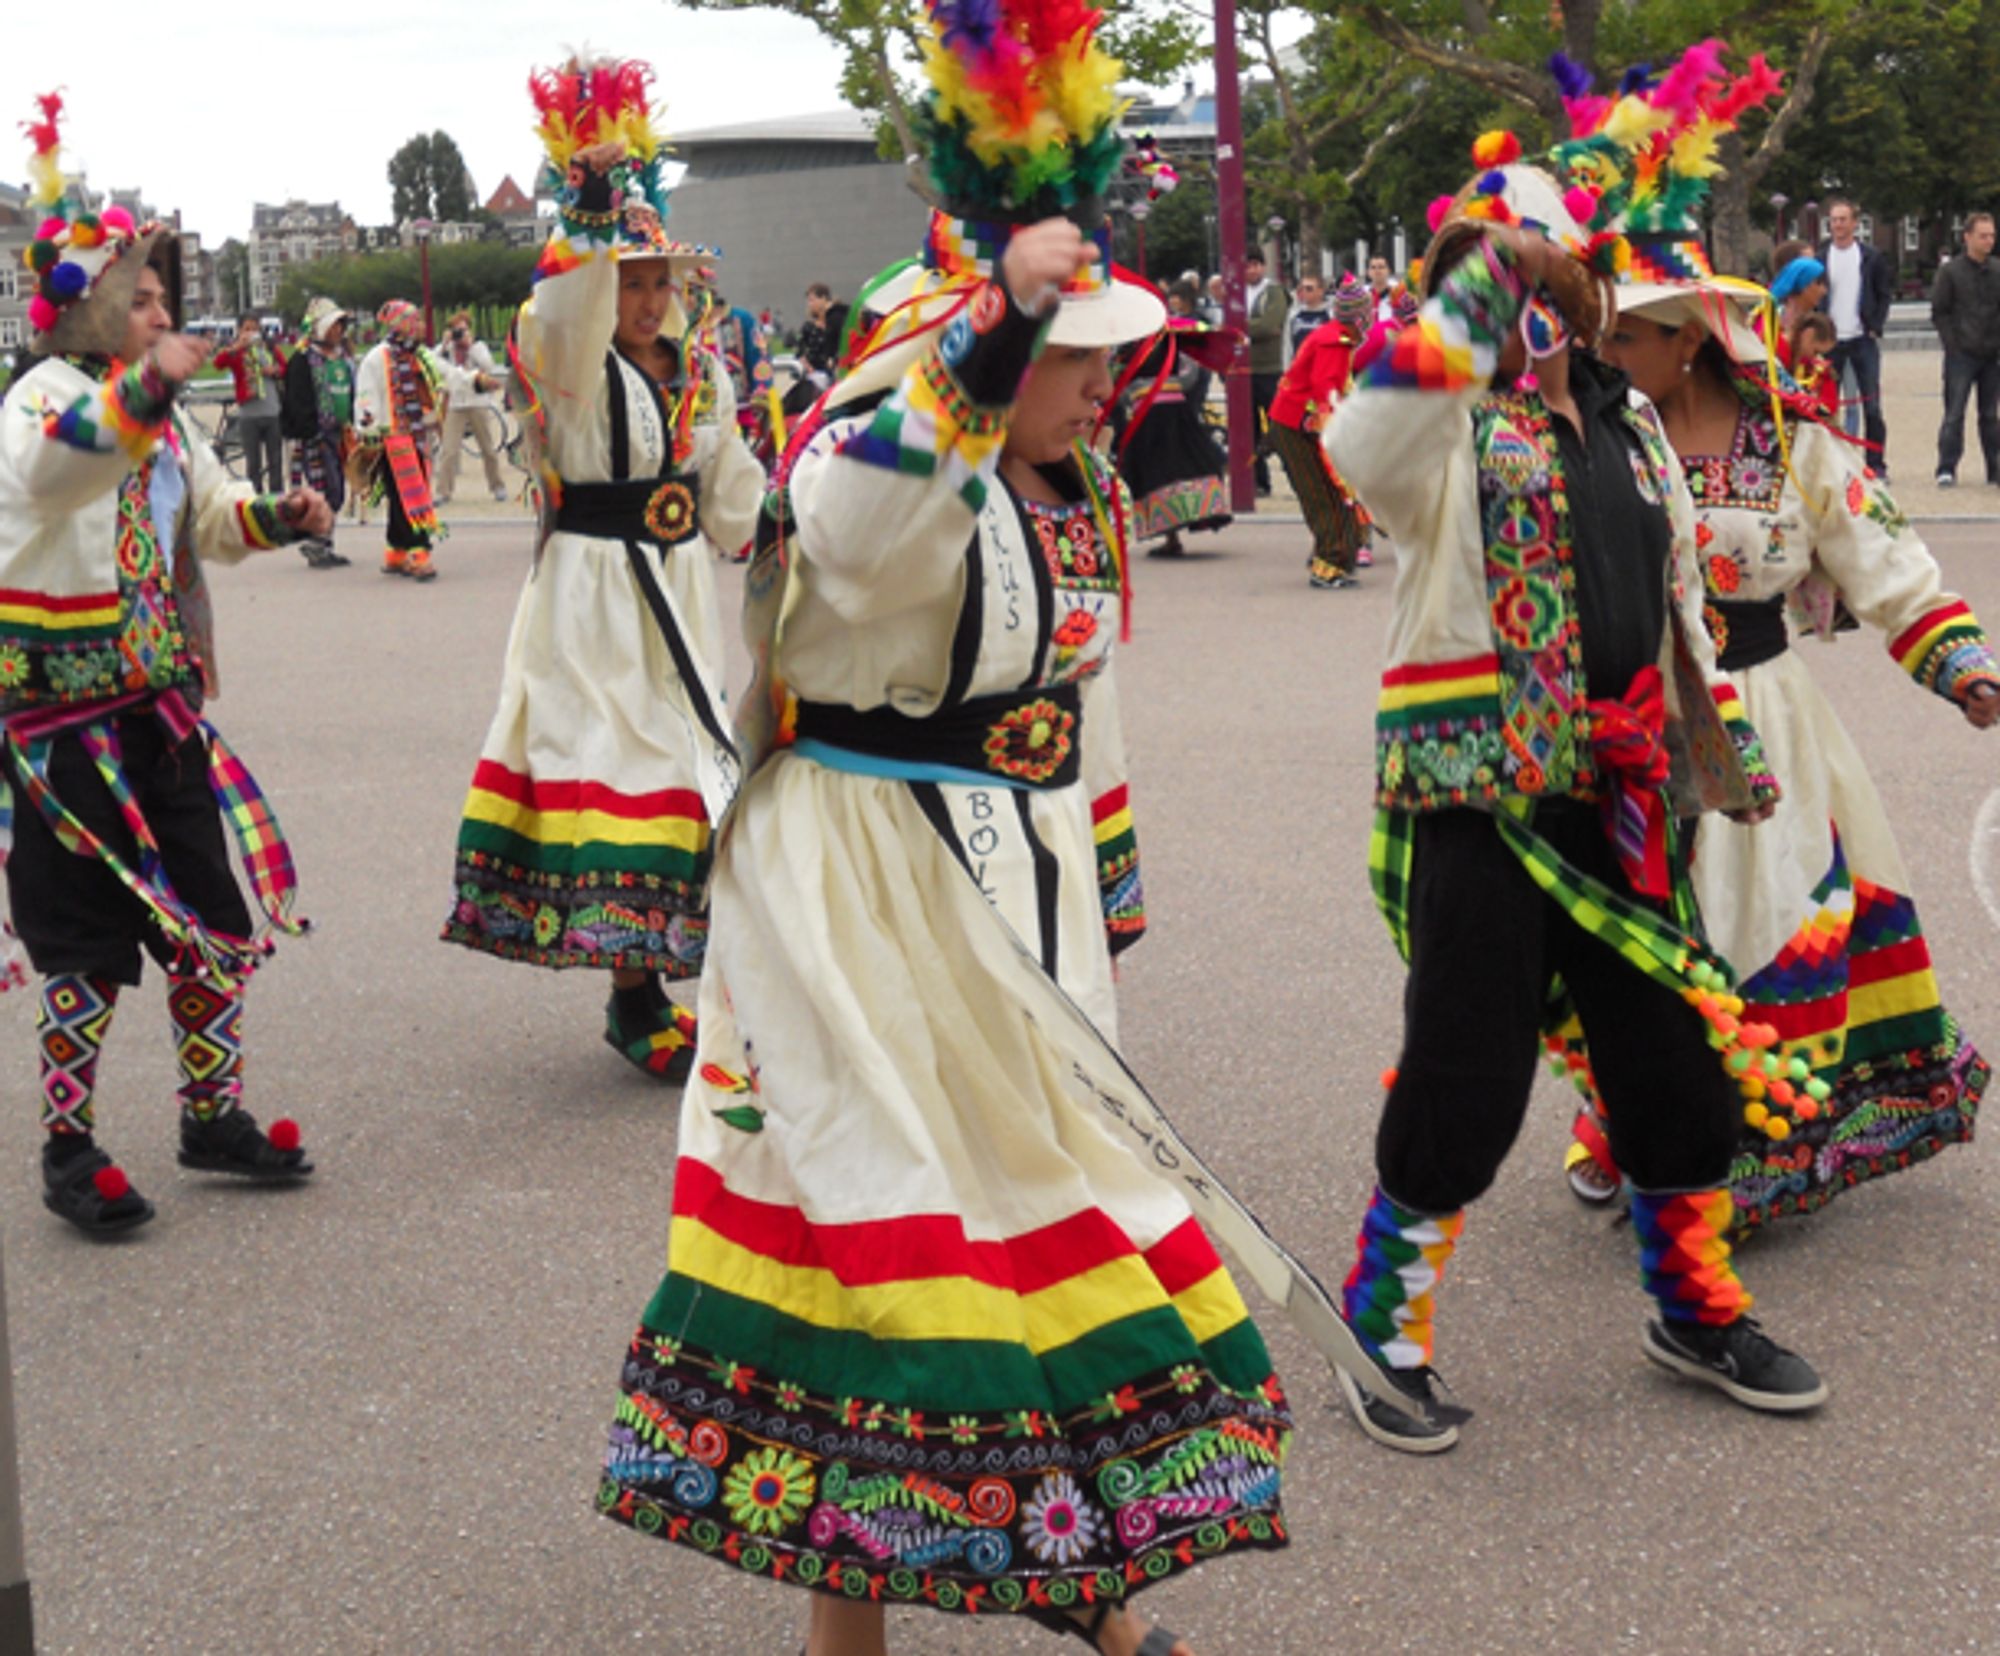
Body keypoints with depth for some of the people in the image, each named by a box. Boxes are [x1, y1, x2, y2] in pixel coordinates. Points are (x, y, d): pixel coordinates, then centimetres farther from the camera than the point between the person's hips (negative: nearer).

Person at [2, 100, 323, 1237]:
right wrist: (143, 388, -54)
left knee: (214, 920, 11)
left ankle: (213, 1118, 25)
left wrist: (278, 517, 3)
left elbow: (213, 513, 25)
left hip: (161, 706, 8)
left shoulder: (161, 415, 13)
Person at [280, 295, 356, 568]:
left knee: (337, 493, 9)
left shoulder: (344, 358, 15)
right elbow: (298, 403, -13)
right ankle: (314, 546, -5)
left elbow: (350, 395, 24)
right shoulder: (303, 359, -9)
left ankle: (324, 546, 17)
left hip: (338, 433, 8)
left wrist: (349, 427, 15)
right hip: (314, 436, -8)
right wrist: (313, 433, -18)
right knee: (325, 490, -12)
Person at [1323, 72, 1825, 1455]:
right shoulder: (1448, 424, -9)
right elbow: (1363, 447, -35)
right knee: (1465, 1088, -1)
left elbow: (1679, 595, 22)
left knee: (1676, 1056, 14)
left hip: (1617, 798, 6)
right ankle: (1382, 1333, 19)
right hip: (1475, 798, -6)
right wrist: (1492, 284, -37)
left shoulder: (1630, 423, 12)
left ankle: (1697, 1308, 35)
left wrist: (1722, 740, 20)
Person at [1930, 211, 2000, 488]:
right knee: (1954, 413, -5)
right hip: (1961, 355, -3)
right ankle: (1946, 469, -2)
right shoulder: (1951, 271, -2)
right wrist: (1952, 343, -9)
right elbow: (1939, 312, -2)